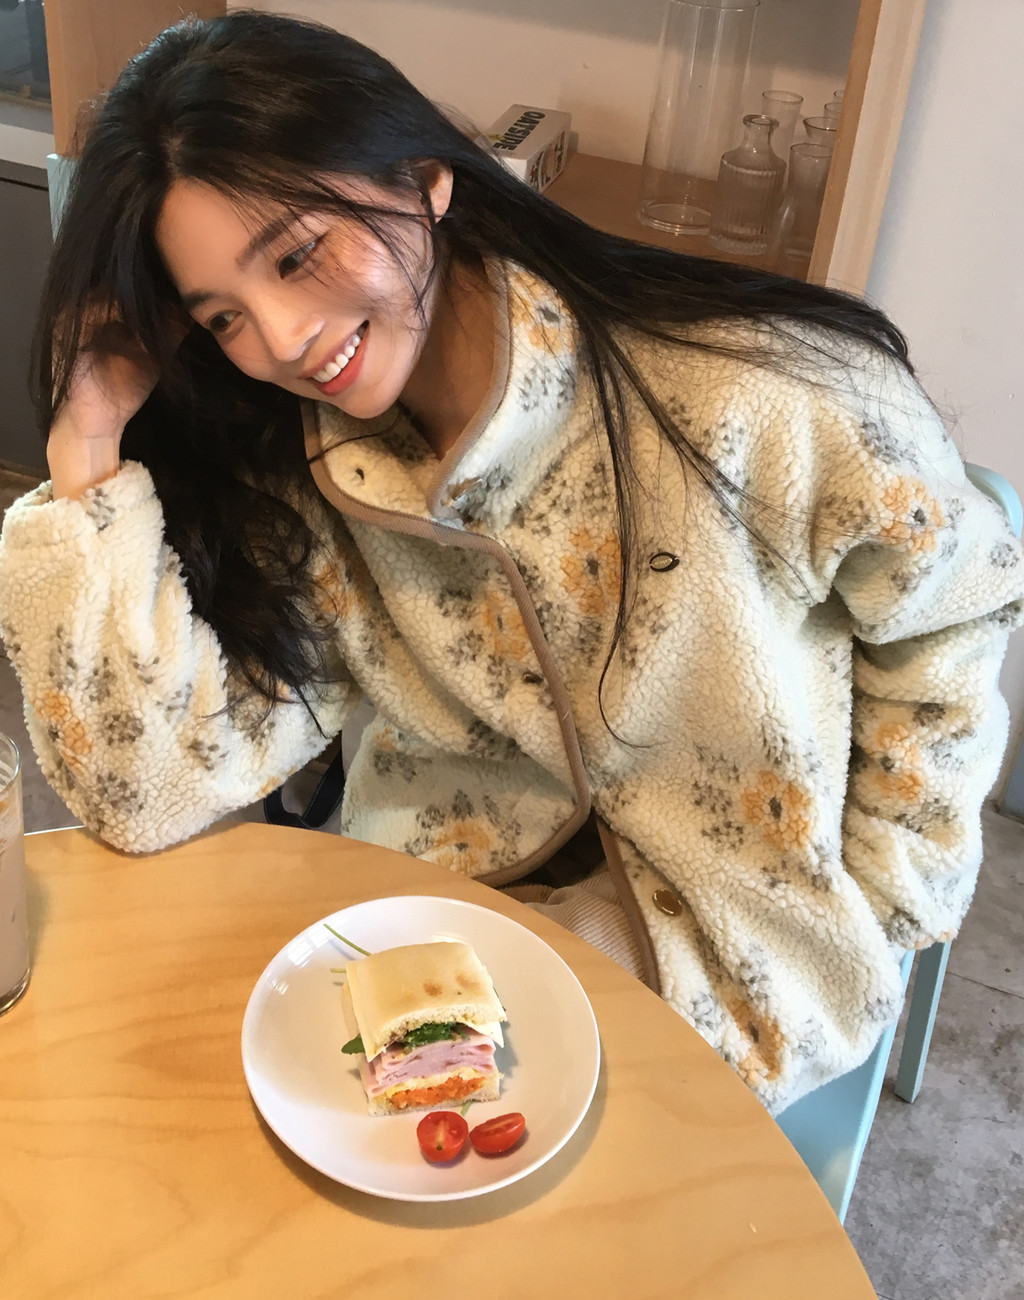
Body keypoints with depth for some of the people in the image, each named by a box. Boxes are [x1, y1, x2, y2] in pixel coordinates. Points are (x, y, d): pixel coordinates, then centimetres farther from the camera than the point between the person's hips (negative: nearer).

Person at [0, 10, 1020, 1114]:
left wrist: (874, 909, -5)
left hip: (733, 956, -3)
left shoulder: (762, 391, -24)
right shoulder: (294, 487, -12)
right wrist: (88, 447, -23)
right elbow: (147, 789, -18)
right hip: (454, 894, 4)